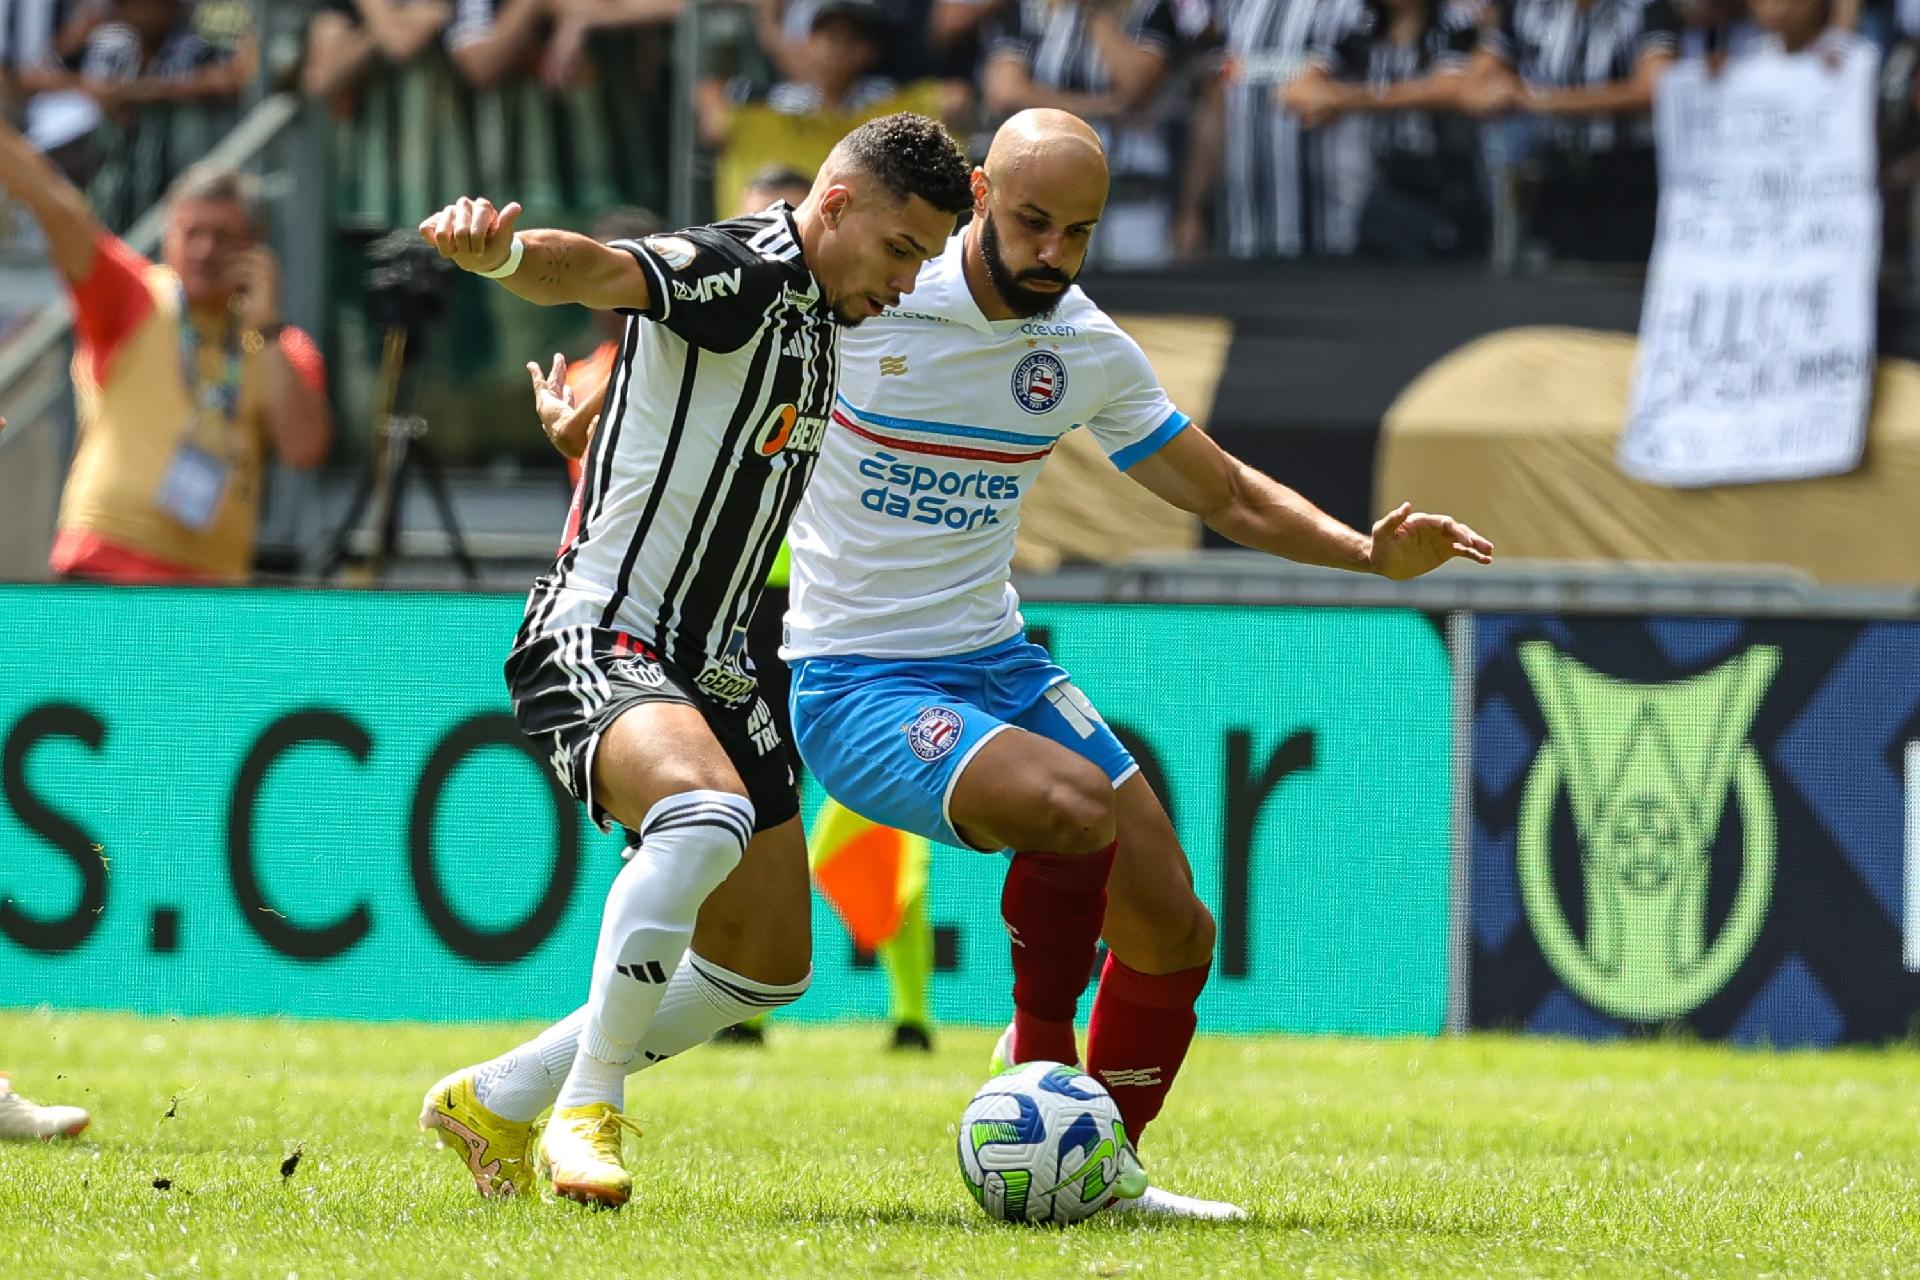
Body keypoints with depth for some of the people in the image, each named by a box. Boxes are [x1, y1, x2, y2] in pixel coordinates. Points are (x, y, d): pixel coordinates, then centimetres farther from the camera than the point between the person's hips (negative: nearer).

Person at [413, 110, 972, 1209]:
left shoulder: (821, 317, 14)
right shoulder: (741, 270, -15)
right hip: (596, 641, -10)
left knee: (768, 967, 12)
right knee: (708, 818, -38)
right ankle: (589, 1109, -25)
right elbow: (599, 271, -36)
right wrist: (502, 253, -56)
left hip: (708, 668, 10)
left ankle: (495, 1102, 27)